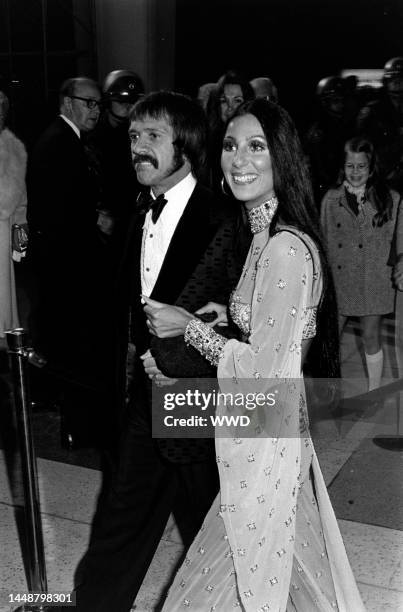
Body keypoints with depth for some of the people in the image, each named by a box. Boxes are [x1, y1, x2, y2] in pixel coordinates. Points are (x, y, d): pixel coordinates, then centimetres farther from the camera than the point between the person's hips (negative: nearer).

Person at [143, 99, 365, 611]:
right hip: (263, 431, 9)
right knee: (289, 568, 25)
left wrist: (189, 326, -12)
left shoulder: (285, 248, -24)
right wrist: (225, 314, 4)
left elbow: (259, 370, -22)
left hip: (263, 441, -9)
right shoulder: (266, 234, 7)